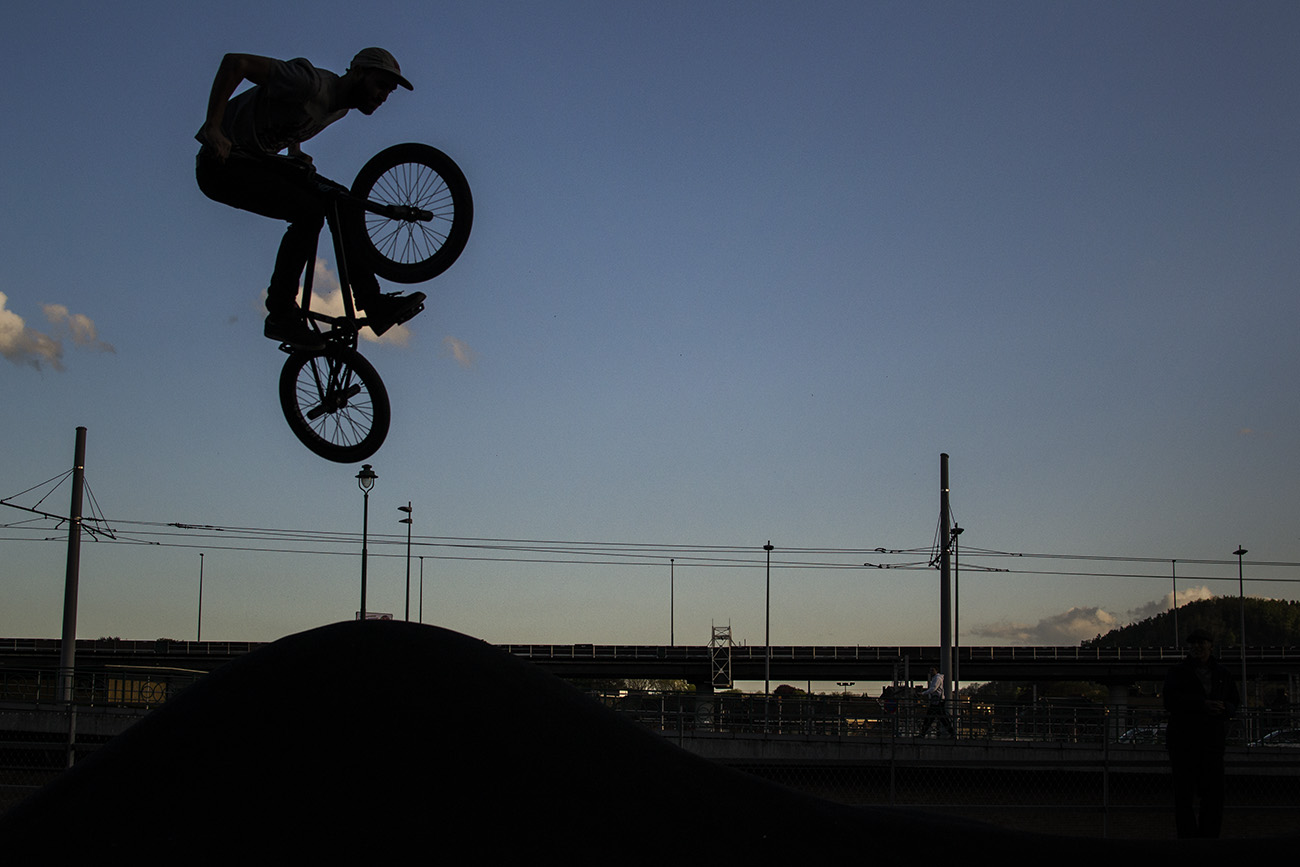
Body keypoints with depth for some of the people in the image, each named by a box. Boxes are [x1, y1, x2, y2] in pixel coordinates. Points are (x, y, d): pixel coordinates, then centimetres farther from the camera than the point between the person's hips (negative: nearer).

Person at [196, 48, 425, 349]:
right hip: (222, 162, -9)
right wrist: (213, 128, -31)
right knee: (309, 211, -25)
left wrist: (296, 153, 9)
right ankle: (281, 314, -16)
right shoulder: (311, 84, -24)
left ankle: (374, 305, 0)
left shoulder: (341, 106, 5)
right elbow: (234, 62, -28)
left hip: (259, 161, 9)